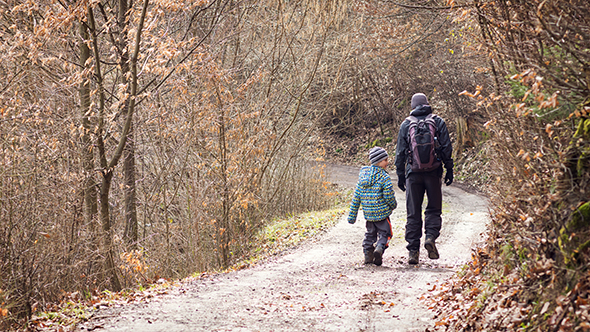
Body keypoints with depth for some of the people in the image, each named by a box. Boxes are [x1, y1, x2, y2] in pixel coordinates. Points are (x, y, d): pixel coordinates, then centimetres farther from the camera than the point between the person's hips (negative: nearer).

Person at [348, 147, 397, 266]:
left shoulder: (363, 175, 4)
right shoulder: (384, 178, -13)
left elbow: (356, 197, 6)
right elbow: (389, 197, -15)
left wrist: (352, 215, 9)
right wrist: (393, 206, 9)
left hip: (368, 214, 5)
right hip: (382, 213, -5)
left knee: (370, 233, 21)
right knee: (384, 233, 7)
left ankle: (368, 254, 10)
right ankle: (380, 248, -17)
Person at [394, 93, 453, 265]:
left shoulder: (406, 124, 6)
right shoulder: (438, 122, 5)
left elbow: (400, 152, 5)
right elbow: (447, 148, 1)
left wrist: (400, 175, 11)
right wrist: (449, 170, 7)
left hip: (413, 173, 1)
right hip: (433, 172, -1)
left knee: (413, 213, 5)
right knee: (434, 209, 9)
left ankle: (413, 250, 2)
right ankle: (431, 236, -15)